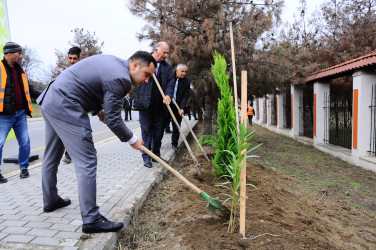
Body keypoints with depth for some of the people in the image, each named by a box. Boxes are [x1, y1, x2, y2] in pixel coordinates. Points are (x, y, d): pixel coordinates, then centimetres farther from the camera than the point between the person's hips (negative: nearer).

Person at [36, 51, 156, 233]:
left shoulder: (111, 61, 12)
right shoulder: (120, 79, -18)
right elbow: (113, 119, -16)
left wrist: (98, 110, 13)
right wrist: (132, 140, -3)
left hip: (50, 99, 11)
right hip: (65, 107, -11)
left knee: (51, 156, 21)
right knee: (86, 161, -9)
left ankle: (50, 201, 40)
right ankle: (91, 219, -3)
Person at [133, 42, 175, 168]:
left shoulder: (167, 66, 12)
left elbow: (171, 81, 2)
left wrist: (168, 94, -15)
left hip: (160, 105, 3)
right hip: (145, 104, -3)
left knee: (159, 131, 10)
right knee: (146, 130, 3)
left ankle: (156, 155, 24)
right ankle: (146, 157, 12)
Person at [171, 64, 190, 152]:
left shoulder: (187, 82, -3)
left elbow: (186, 96, -8)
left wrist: (182, 108, -20)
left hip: (178, 107, 0)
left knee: (176, 126, 4)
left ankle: (174, 143, 16)